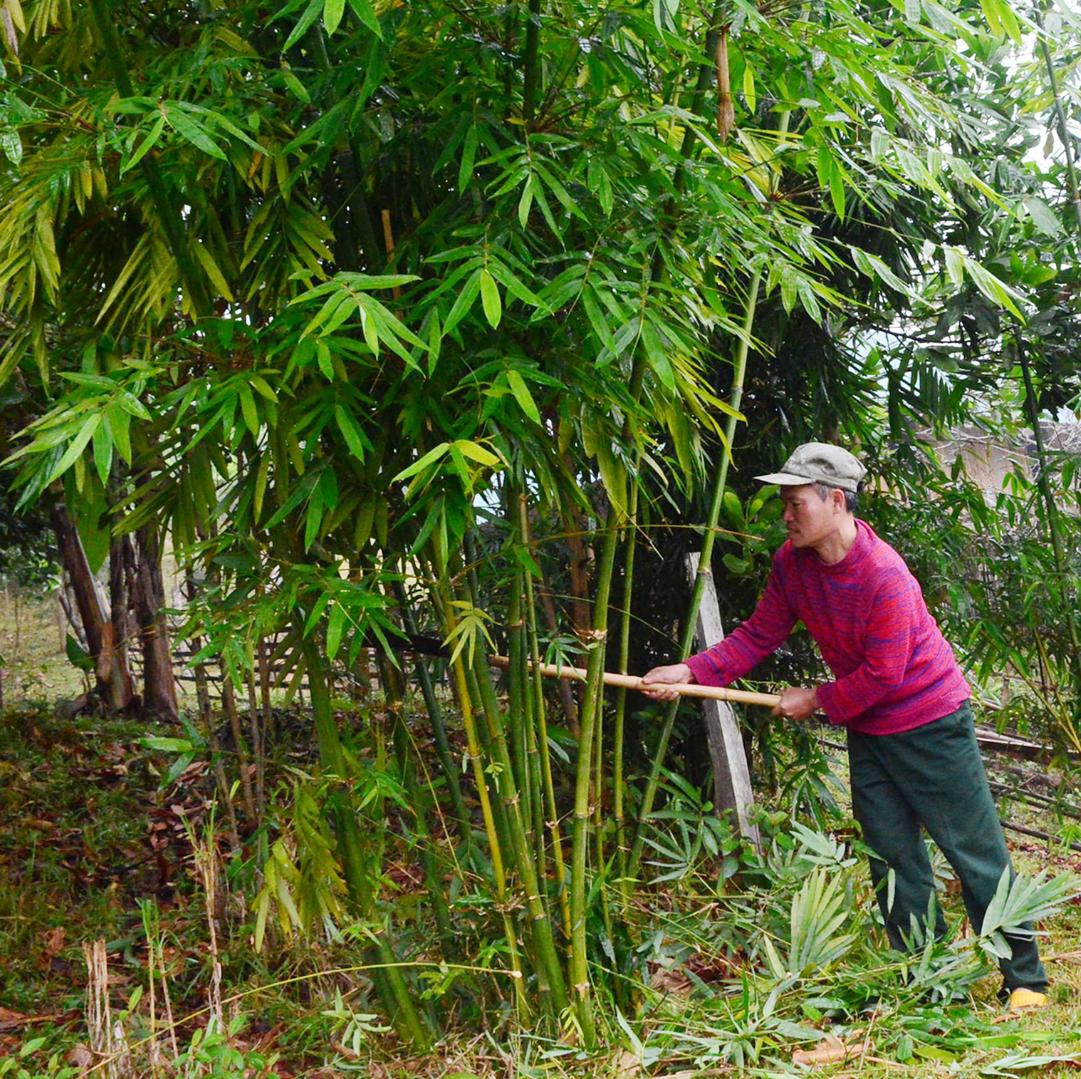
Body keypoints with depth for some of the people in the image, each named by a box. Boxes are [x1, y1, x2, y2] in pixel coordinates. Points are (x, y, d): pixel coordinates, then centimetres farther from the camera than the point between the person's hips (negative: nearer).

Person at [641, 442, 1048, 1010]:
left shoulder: (884, 574, -28)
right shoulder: (791, 562, -5)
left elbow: (883, 675, -24)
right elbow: (757, 635, -2)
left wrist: (818, 699, -15)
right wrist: (691, 672, -12)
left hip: (930, 723, -7)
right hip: (867, 730, 7)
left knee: (975, 852, 1)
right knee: (891, 856, 11)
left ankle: (1026, 979, 15)